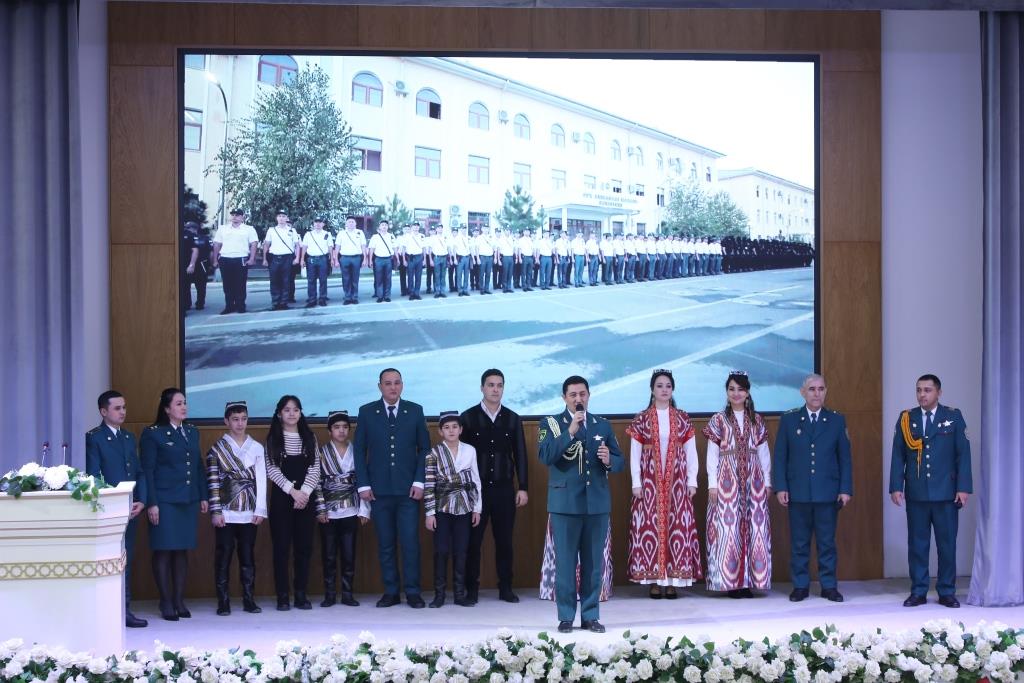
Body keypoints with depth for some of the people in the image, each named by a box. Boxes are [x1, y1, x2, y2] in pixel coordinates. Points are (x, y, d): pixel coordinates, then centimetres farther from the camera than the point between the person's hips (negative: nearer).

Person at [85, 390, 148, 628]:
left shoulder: (129, 437, 17)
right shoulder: (94, 437, -4)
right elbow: (93, 475, -9)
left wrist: (141, 501, 1)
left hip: (131, 508, 6)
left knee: (126, 561, 8)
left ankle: (124, 610, 11)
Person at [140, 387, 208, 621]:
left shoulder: (192, 432, 13)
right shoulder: (153, 434, -5)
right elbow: (147, 470, -7)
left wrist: (203, 496, 12)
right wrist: (151, 503, -13)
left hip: (188, 501, 5)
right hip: (164, 502, -5)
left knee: (182, 551, 8)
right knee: (163, 551, -2)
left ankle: (179, 600, 15)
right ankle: (166, 602, 5)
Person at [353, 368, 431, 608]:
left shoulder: (415, 411, 5)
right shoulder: (366, 412, 5)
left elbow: (424, 448, 6)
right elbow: (359, 450, 6)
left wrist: (419, 481, -3)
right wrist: (363, 485, -1)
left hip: (408, 489, 0)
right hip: (379, 490, 1)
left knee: (410, 541, -4)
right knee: (385, 544, 4)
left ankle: (413, 592, 4)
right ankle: (390, 592, 11)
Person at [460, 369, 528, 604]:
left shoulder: (512, 419, 7)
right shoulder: (468, 417, 0)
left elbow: (520, 455, 8)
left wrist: (523, 487, 2)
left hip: (504, 489, 2)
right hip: (476, 488, -2)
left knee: (505, 540, 4)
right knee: (473, 540, 1)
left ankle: (505, 588, 11)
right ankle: (472, 588, 8)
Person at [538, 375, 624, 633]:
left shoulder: (603, 425, 10)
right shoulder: (551, 424, 1)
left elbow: (619, 462, 11)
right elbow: (546, 456, -15)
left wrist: (609, 460, -12)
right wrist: (570, 431, -21)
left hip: (597, 503, 3)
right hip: (565, 503, -3)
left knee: (593, 563, 6)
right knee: (565, 562, 0)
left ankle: (591, 615, 14)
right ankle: (566, 616, 8)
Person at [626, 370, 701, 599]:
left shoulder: (683, 419, 7)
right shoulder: (641, 420, 3)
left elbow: (691, 452, 7)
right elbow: (634, 454, 2)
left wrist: (692, 482, 1)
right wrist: (636, 483, -5)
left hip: (676, 481, 1)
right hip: (650, 481, -1)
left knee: (677, 526, -3)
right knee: (651, 525, -4)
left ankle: (673, 580, 2)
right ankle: (654, 580, 1)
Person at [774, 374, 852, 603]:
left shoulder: (837, 420, 6)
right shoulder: (789, 420, 5)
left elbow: (844, 457, 6)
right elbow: (780, 457, 4)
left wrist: (846, 489, -1)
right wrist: (780, 487, -4)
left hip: (828, 493, 0)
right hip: (798, 493, 0)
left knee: (827, 541, 4)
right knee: (799, 543, 4)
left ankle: (829, 586, 12)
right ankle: (800, 586, 12)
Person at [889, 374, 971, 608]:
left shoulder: (953, 417, 3)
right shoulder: (906, 419, 6)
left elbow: (963, 454, 0)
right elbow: (898, 455, 4)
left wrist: (964, 488, -7)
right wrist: (896, 487, -4)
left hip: (946, 493, -1)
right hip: (916, 493, 1)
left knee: (947, 544, 3)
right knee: (917, 544, 4)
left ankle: (947, 592, 11)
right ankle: (918, 592, 11)